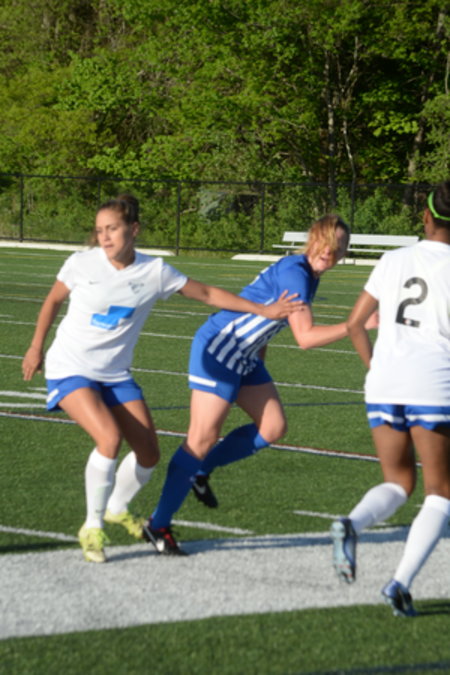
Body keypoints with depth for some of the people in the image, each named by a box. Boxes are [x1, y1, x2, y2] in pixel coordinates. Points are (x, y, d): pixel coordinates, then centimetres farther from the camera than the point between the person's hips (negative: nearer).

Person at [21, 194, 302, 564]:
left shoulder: (154, 271, -7)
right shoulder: (81, 264, -12)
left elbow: (208, 293, 2)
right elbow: (53, 301, 6)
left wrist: (262, 310, -1)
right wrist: (36, 348, 13)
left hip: (116, 374, 4)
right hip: (70, 369, -4)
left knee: (149, 454, 0)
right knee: (109, 438, -26)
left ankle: (117, 508, 32)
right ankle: (92, 527, -9)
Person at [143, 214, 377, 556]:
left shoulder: (308, 276, 10)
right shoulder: (294, 272, -21)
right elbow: (305, 336, -27)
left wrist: (258, 363, 23)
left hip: (245, 357, 10)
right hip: (217, 349, -10)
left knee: (273, 428, 4)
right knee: (203, 438, -10)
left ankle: (201, 470, 19)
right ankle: (158, 525, -3)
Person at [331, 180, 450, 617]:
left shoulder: (393, 261, 10)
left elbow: (354, 324, 13)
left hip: (383, 385, 4)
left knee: (399, 483, 19)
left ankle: (352, 524, -14)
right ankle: (401, 582, -9)